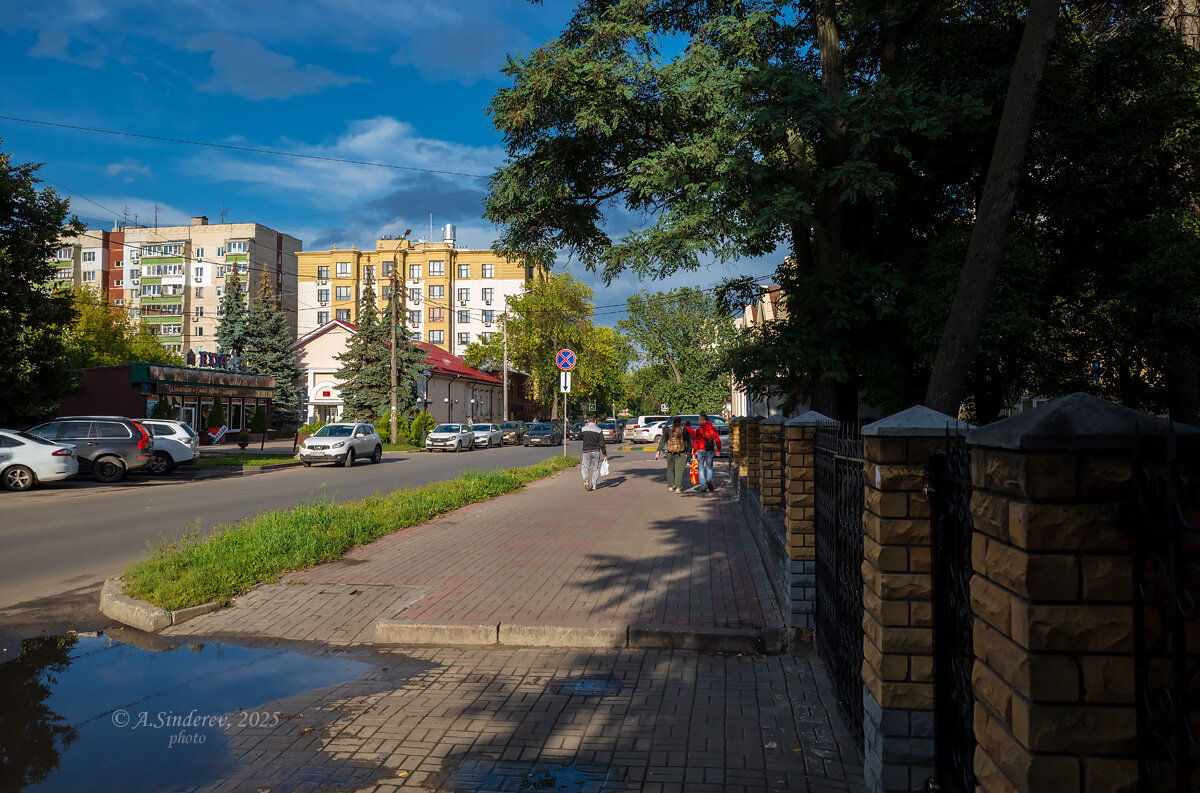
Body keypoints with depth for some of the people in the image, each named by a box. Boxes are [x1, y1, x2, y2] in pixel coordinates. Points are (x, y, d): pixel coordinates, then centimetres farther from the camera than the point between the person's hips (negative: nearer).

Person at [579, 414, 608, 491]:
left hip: (586, 451, 0)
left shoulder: (583, 429, -4)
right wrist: (605, 454, -2)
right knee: (596, 468, 12)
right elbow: (602, 443, -6)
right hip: (596, 451, 0)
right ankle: (594, 485, 12)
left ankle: (586, 479, -17)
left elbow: (579, 436, 17)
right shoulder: (599, 430, -4)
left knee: (585, 467, 10)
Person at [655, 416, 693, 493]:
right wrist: (688, 451, 14)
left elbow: (662, 441, 0)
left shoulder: (669, 430, 2)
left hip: (670, 452, 1)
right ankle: (678, 488, -3)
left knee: (670, 469, 14)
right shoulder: (684, 430, 2)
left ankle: (670, 487, 18)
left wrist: (658, 451, 0)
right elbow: (689, 441, 5)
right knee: (679, 470, 2)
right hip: (681, 452, -1)